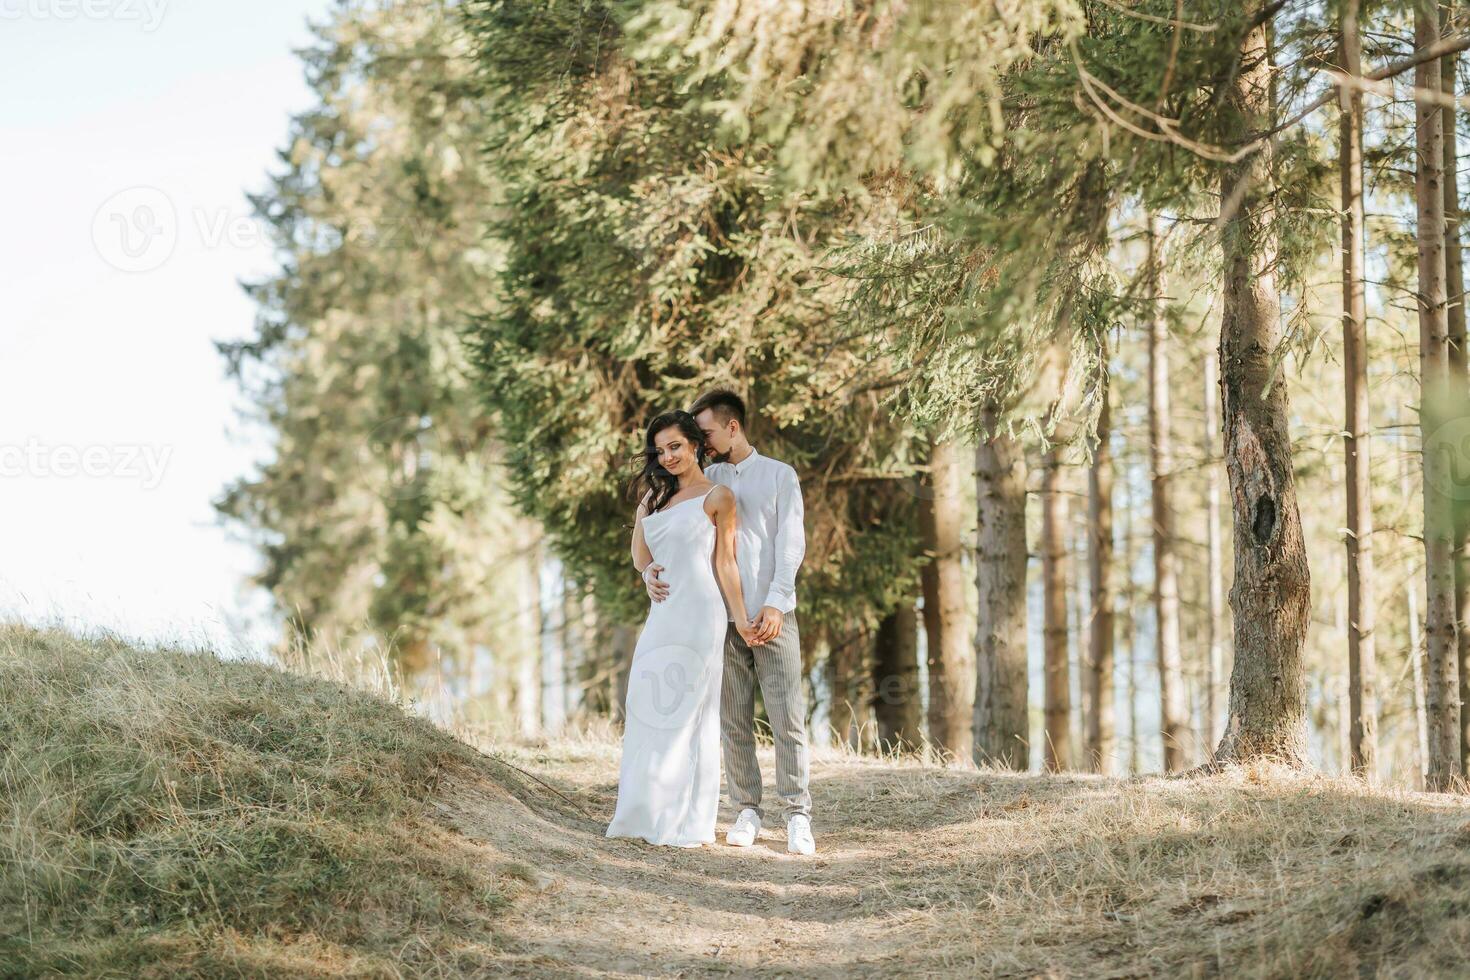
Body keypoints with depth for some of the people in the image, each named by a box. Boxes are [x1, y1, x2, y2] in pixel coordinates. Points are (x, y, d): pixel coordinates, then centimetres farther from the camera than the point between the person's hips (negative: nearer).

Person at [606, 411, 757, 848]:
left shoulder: (717, 497, -1)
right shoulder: (659, 497, 17)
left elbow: (725, 563, -2)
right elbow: (641, 560, 11)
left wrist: (741, 617, -6)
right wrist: (643, 507, 9)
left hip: (698, 614, -7)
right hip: (662, 614, 7)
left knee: (688, 712, -6)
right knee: (646, 710, 5)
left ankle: (687, 821, -3)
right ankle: (647, 815, 10)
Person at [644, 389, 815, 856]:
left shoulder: (779, 476, 4)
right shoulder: (705, 482, 12)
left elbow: (791, 543, -4)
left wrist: (775, 602, -15)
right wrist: (651, 571, -12)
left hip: (772, 616, -3)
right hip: (722, 619, 3)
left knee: (788, 719, -5)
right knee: (734, 722, 4)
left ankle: (798, 816, -2)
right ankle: (747, 810, 11)